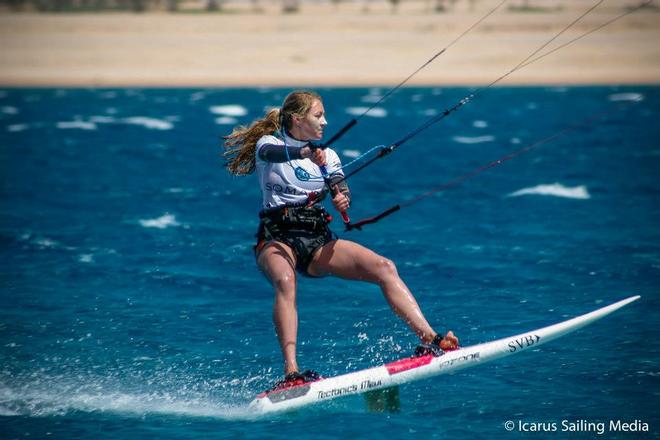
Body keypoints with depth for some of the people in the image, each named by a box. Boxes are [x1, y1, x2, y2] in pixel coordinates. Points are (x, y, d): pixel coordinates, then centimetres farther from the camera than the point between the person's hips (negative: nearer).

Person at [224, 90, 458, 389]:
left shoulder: (326, 155, 17)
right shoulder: (268, 144, 2)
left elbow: (341, 190, 1)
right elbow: (272, 154, -23)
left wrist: (342, 200, -24)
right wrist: (305, 153, -44)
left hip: (318, 241, 5)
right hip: (277, 238, -5)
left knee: (384, 268, -16)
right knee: (285, 282, -37)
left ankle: (430, 340, -22)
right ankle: (291, 372, -48)